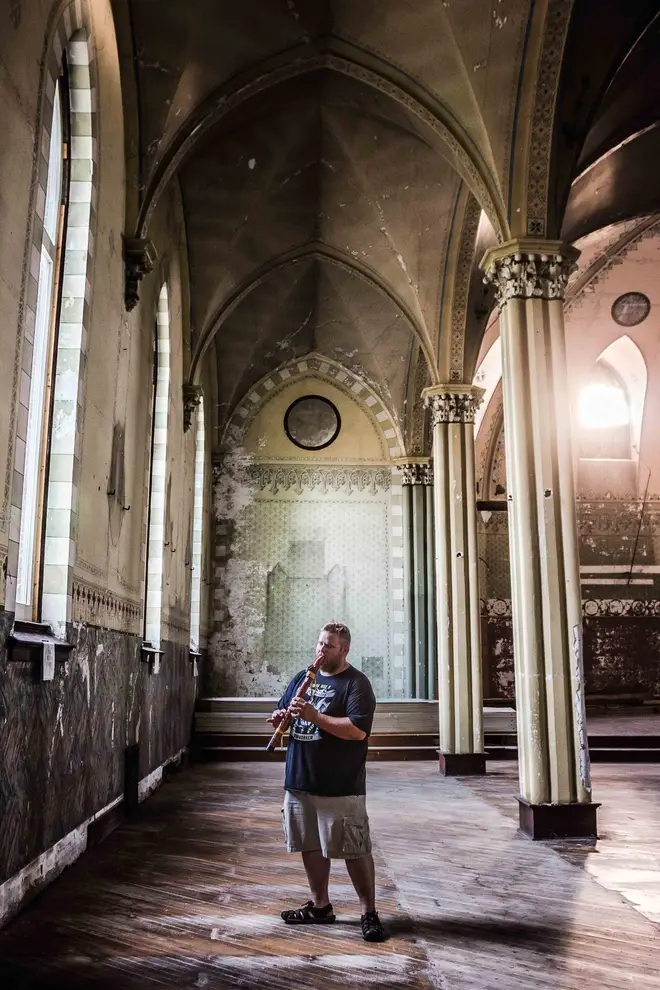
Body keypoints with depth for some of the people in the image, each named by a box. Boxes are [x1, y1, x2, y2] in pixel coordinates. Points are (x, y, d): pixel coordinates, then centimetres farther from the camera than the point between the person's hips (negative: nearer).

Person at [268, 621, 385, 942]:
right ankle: (319, 906, 31)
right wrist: (279, 718, -5)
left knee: (355, 850, -1)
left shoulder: (356, 683, -9)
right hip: (300, 781, 7)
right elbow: (282, 714, 19)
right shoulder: (303, 678, 13)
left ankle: (369, 912, 12)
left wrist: (315, 716, -25)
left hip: (341, 787, -7)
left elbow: (358, 730, -21)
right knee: (310, 845, 16)